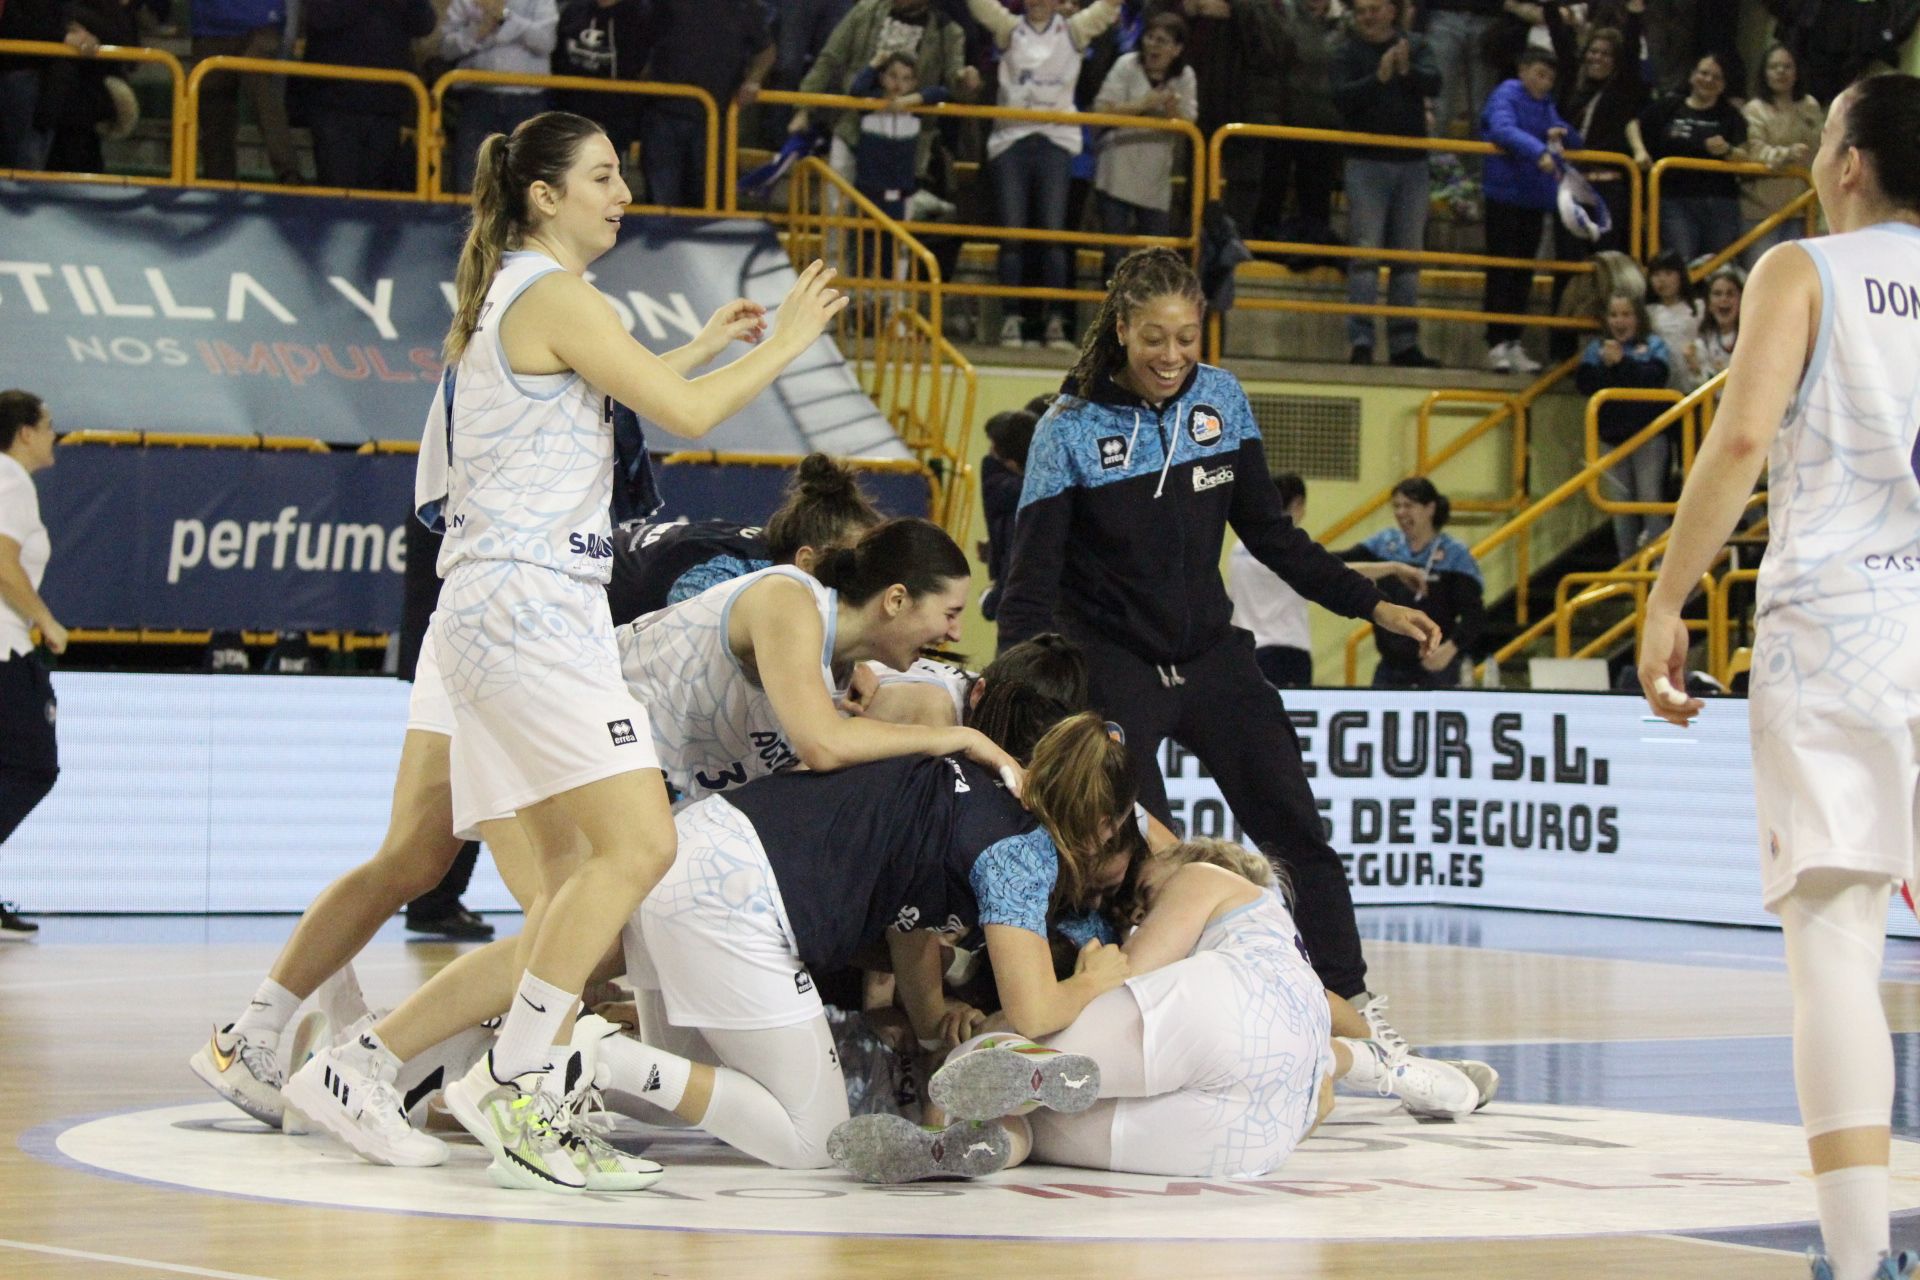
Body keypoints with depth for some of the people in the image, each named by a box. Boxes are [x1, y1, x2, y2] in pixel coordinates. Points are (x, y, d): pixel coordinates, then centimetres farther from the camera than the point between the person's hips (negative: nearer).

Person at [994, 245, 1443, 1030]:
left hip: (1211, 654, 4)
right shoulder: (1070, 429, -13)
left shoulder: (1221, 400, -1)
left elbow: (1268, 531, 9)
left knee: (1298, 832, 3)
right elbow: (1032, 577, -14)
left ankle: (1351, 1007, 14)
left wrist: (1373, 605, 3)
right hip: (1113, 666, -4)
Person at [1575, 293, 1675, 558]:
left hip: (1648, 434, -4)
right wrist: (1605, 365, -16)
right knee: (1620, 501, 7)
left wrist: (1621, 362, -15)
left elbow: (1656, 377, -15)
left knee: (1650, 498, -7)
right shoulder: (1597, 348, 12)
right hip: (1612, 434, 4)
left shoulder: (1653, 345, 4)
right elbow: (1584, 383, -2)